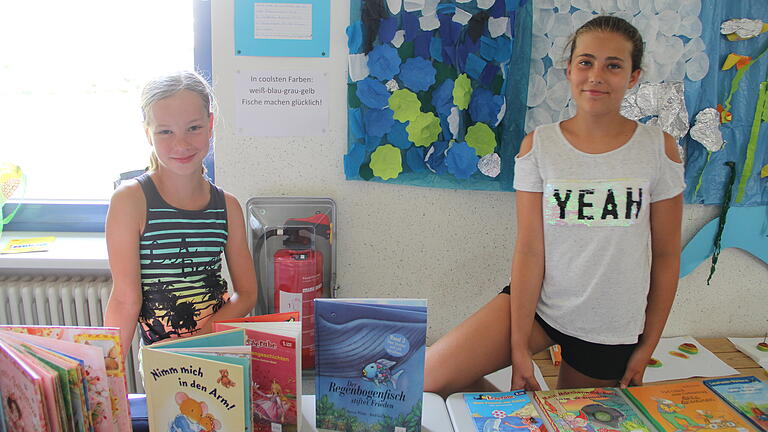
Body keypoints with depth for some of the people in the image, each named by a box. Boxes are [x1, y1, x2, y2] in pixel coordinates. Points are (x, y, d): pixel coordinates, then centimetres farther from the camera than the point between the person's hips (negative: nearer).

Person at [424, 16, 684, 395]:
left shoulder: (659, 149, -6)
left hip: (610, 331, 1)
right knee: (426, 379, -14)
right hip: (537, 302, 0)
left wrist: (647, 348, 2)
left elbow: (666, 255, 0)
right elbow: (529, 250, -10)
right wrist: (519, 346, -12)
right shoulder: (539, 146, -6)